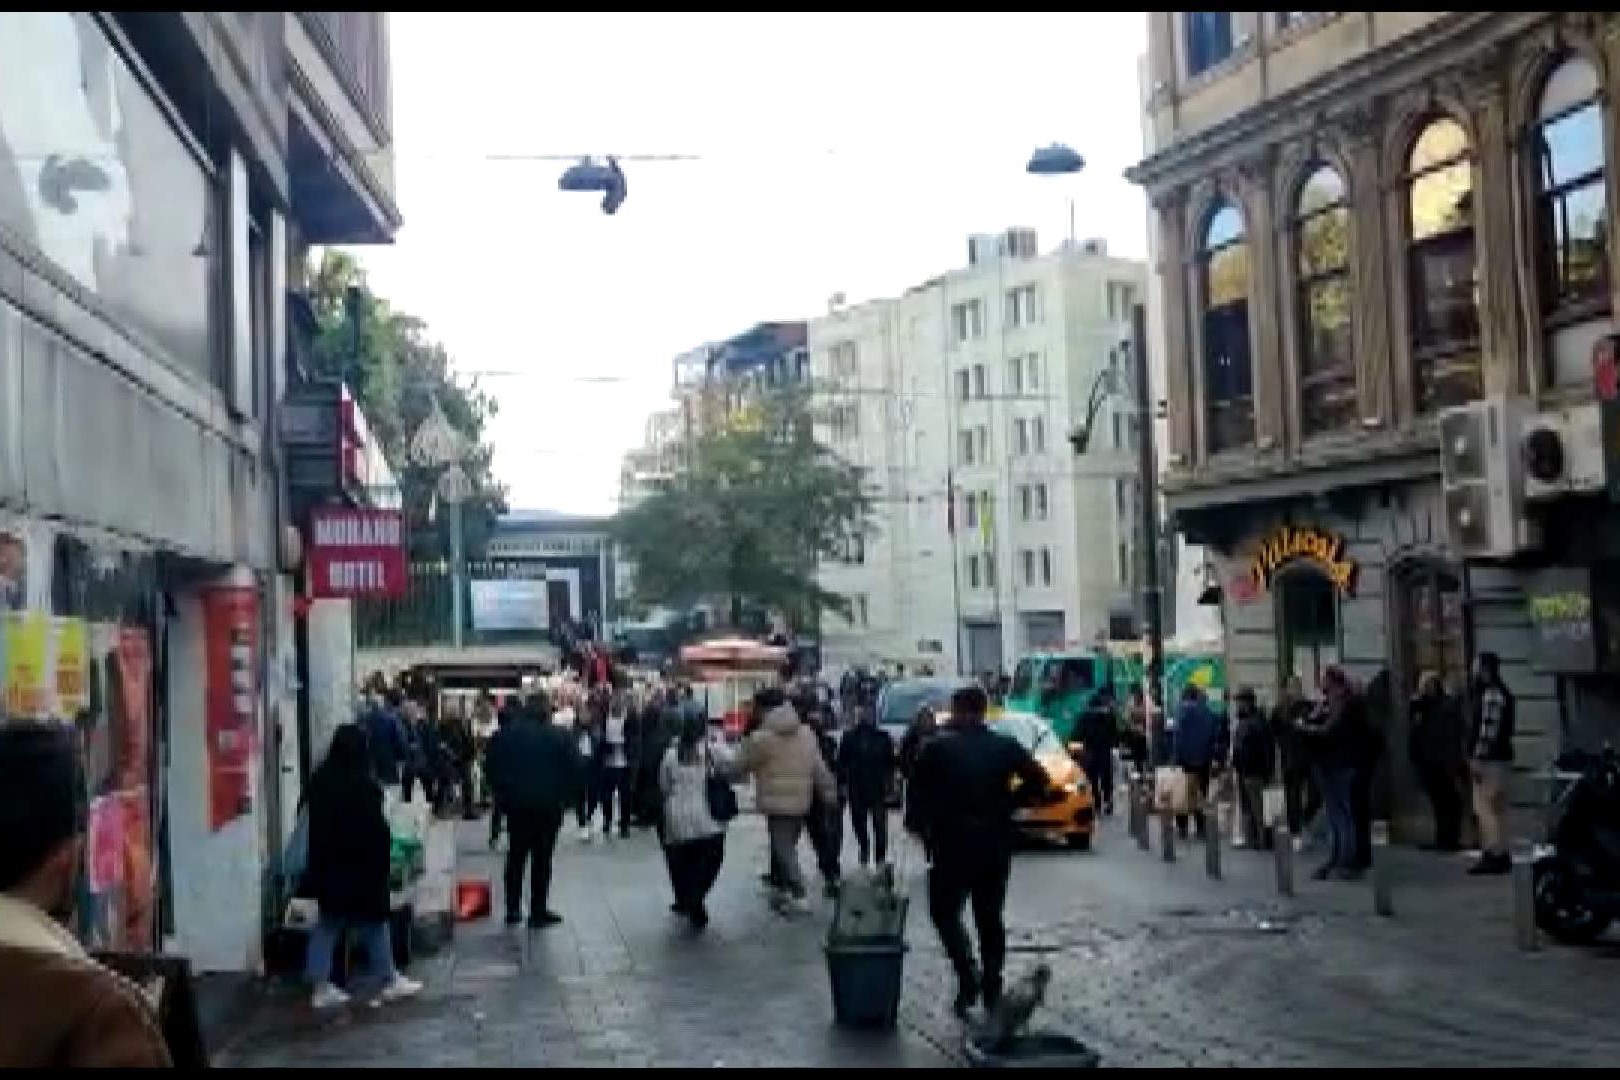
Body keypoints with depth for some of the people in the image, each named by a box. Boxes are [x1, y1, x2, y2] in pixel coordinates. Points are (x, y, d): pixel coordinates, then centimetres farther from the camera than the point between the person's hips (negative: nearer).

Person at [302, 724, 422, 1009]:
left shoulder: (319, 780, 2)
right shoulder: (364, 785, -19)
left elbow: (315, 825, 10)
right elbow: (377, 828, -16)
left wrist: (321, 861, 17)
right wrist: (384, 859, -4)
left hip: (327, 864, 6)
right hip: (361, 864, -6)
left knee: (328, 924, 11)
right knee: (374, 923, 6)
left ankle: (321, 986, 9)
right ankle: (388, 981, 16)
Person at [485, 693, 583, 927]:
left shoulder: (505, 734, 1)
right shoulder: (560, 736, -6)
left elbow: (493, 769, 2)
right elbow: (575, 769, -6)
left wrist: (502, 798, 9)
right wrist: (566, 798, 4)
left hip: (517, 805, 2)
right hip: (549, 805, -2)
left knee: (516, 857, 14)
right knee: (542, 859, 2)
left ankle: (513, 910, 16)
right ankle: (538, 912, 3)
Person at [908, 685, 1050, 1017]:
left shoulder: (938, 750, -8)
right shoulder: (1006, 748, 0)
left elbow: (918, 792, -4)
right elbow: (1038, 780, -1)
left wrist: (918, 824, 11)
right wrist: (1008, 803, 9)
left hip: (952, 844, -3)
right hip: (996, 845, 4)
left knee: (944, 912, 9)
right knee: (990, 918, 14)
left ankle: (968, 975, -8)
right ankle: (991, 987, 18)